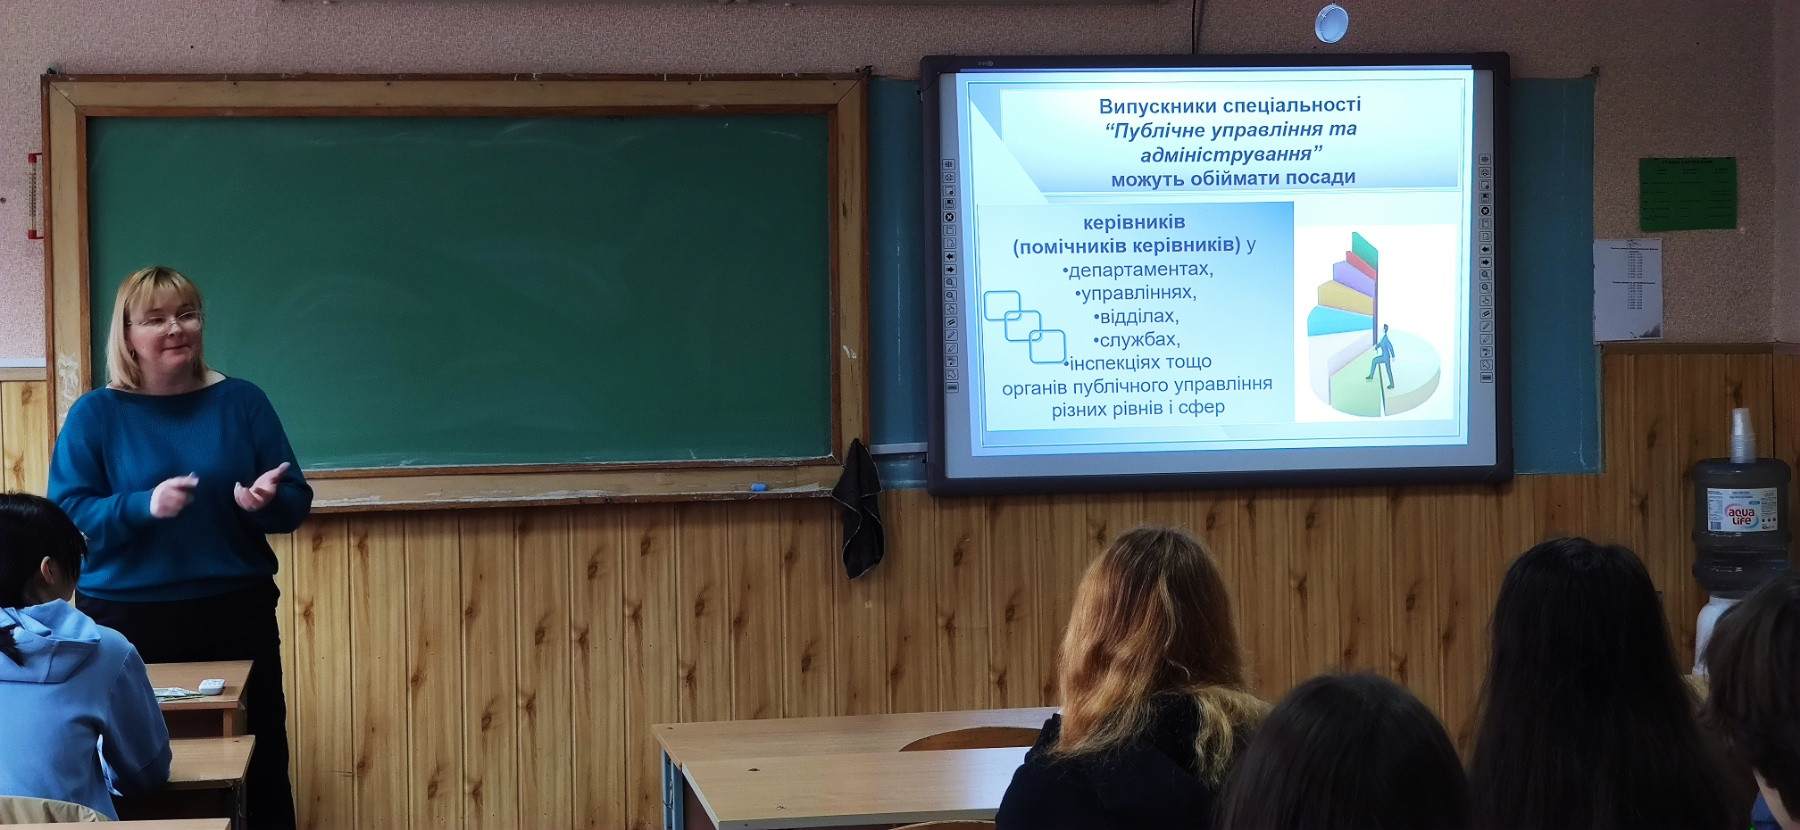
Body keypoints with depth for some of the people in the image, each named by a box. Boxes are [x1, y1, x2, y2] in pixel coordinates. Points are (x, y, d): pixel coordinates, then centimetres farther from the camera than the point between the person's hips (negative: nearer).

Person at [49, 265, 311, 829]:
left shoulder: (242, 402, 6)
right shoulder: (95, 414, 2)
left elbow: (296, 503, 6)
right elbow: (66, 516, -5)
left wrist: (265, 502, -17)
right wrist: (144, 506, -21)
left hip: (236, 616, 1)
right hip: (128, 622, -1)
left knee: (260, 771, 1)